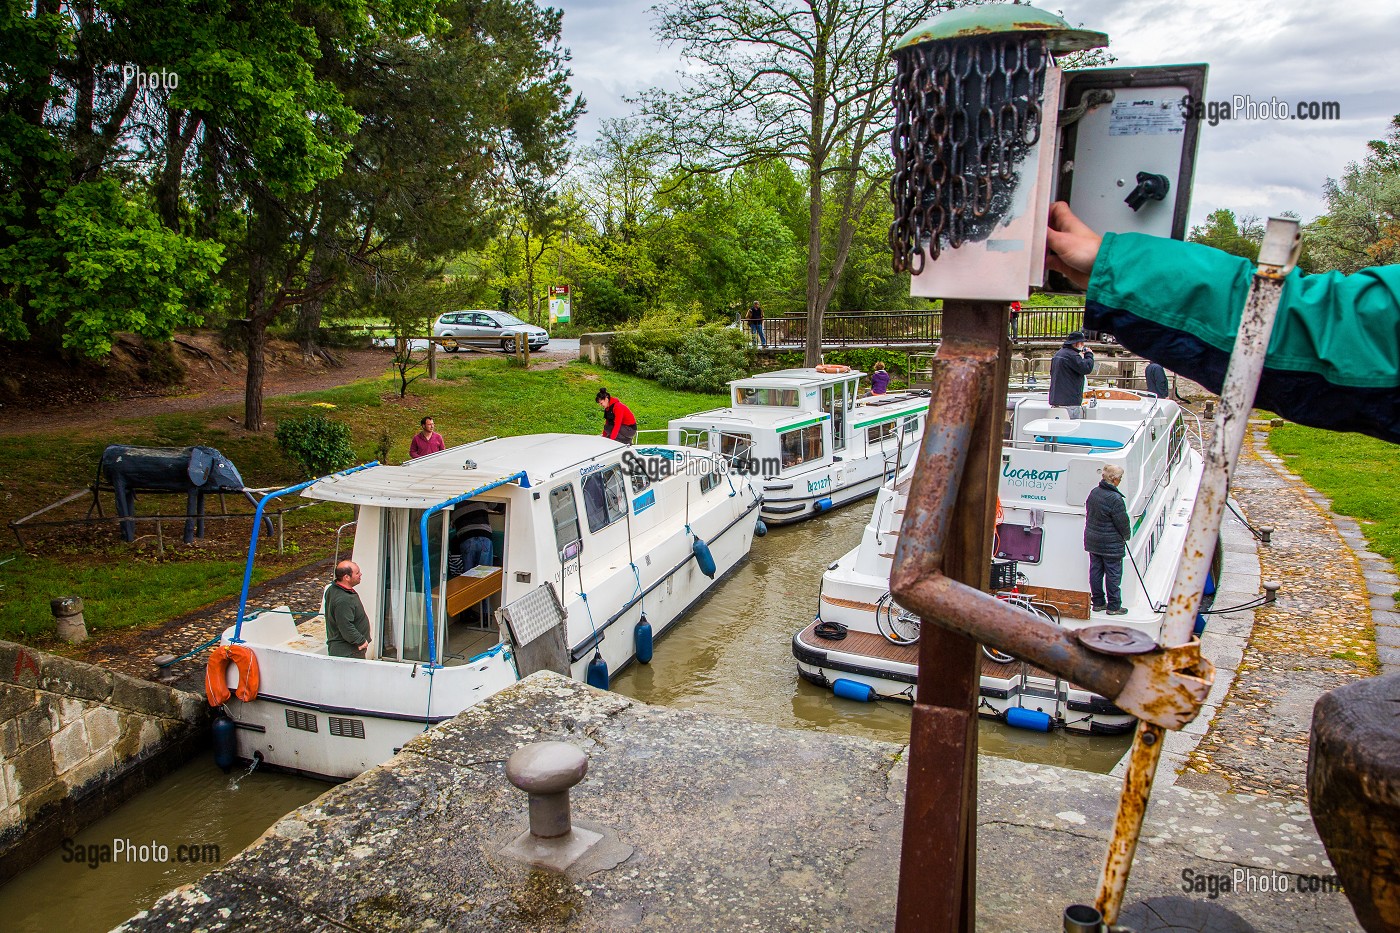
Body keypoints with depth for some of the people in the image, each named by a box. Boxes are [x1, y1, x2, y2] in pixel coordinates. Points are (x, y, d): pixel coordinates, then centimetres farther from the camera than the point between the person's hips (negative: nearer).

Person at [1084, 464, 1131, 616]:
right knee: (1113, 575, 4)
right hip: (1111, 544, -7)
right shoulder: (1115, 499, -23)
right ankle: (1114, 606, 12)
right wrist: (1126, 535, 5)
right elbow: (1123, 522, -15)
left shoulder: (1093, 492, 0)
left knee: (1095, 572, 13)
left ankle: (1098, 602, 24)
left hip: (1093, 541, 7)